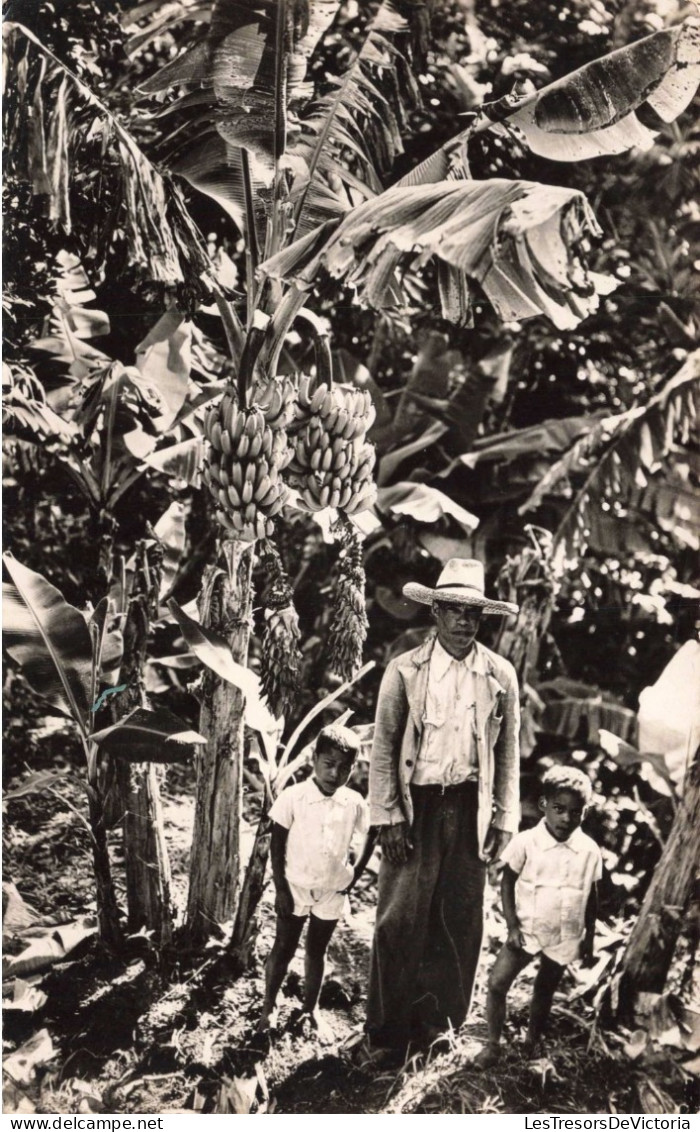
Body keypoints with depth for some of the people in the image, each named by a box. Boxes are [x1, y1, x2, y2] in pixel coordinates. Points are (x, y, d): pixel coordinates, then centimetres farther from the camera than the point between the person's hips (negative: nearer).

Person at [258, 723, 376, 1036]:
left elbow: (371, 836, 8)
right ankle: (268, 1007, 21)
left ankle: (310, 1007, 29)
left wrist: (355, 874, 2)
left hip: (332, 892, 2)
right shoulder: (293, 797, -16)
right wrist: (280, 888, -10)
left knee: (316, 951, 15)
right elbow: (277, 844, -9)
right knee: (283, 949, 6)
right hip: (295, 888, -2)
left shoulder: (354, 804, -8)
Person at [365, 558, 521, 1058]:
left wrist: (504, 820, 4)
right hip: (415, 805, -2)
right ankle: (386, 1034, 11)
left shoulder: (501, 675, 4)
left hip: (470, 808, 2)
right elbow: (383, 748, -1)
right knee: (399, 920, -2)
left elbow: (508, 752, 8)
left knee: (459, 921, 6)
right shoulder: (405, 671, -2)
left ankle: (437, 1025, 21)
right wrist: (388, 817, -6)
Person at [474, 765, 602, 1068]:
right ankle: (493, 1045, 7)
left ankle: (532, 1042, 37)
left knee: (545, 991, 18)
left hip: (564, 937, 1)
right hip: (526, 930, -1)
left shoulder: (589, 851, -9)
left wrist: (589, 937, 6)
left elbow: (591, 897, 3)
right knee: (497, 983, -8)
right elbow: (507, 883, -6)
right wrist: (512, 926, -11)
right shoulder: (526, 842, -16)